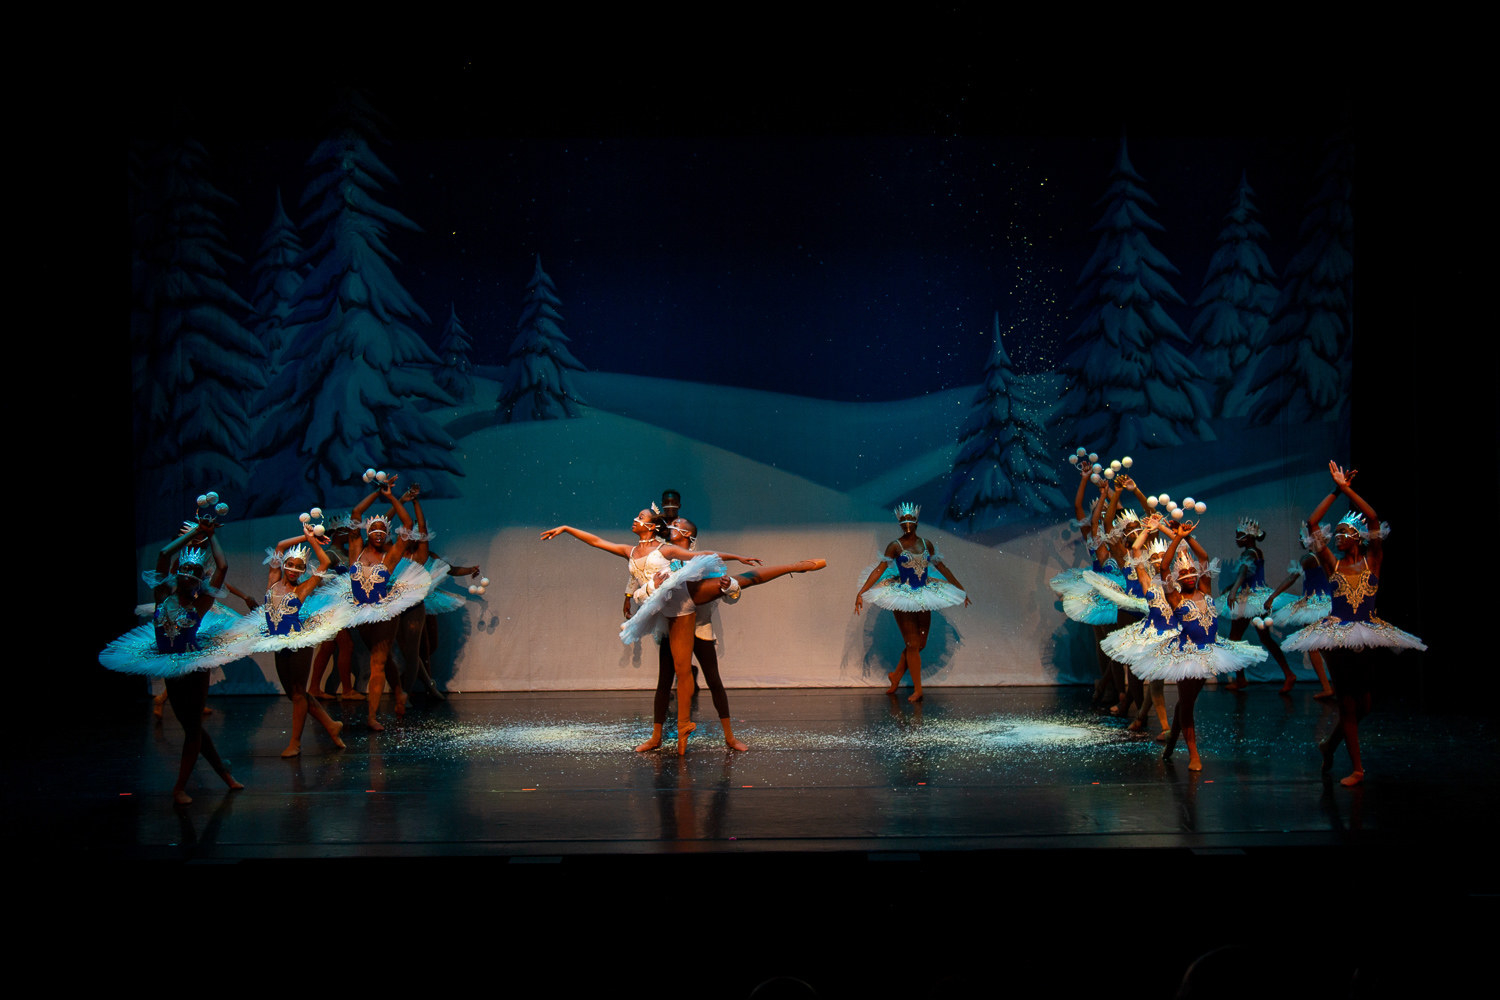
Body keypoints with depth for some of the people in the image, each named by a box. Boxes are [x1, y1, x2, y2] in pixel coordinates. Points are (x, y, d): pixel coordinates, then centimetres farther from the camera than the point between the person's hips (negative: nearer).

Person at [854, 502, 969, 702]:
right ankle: (917, 689, 6)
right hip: (903, 597, -5)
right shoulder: (895, 546, -6)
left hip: (923, 597, 5)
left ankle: (896, 675, 29)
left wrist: (961, 589, 19)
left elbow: (942, 568, 15)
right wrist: (860, 593, -21)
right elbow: (879, 570, -12)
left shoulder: (926, 544, 7)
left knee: (920, 644, 8)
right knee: (912, 645, -4)